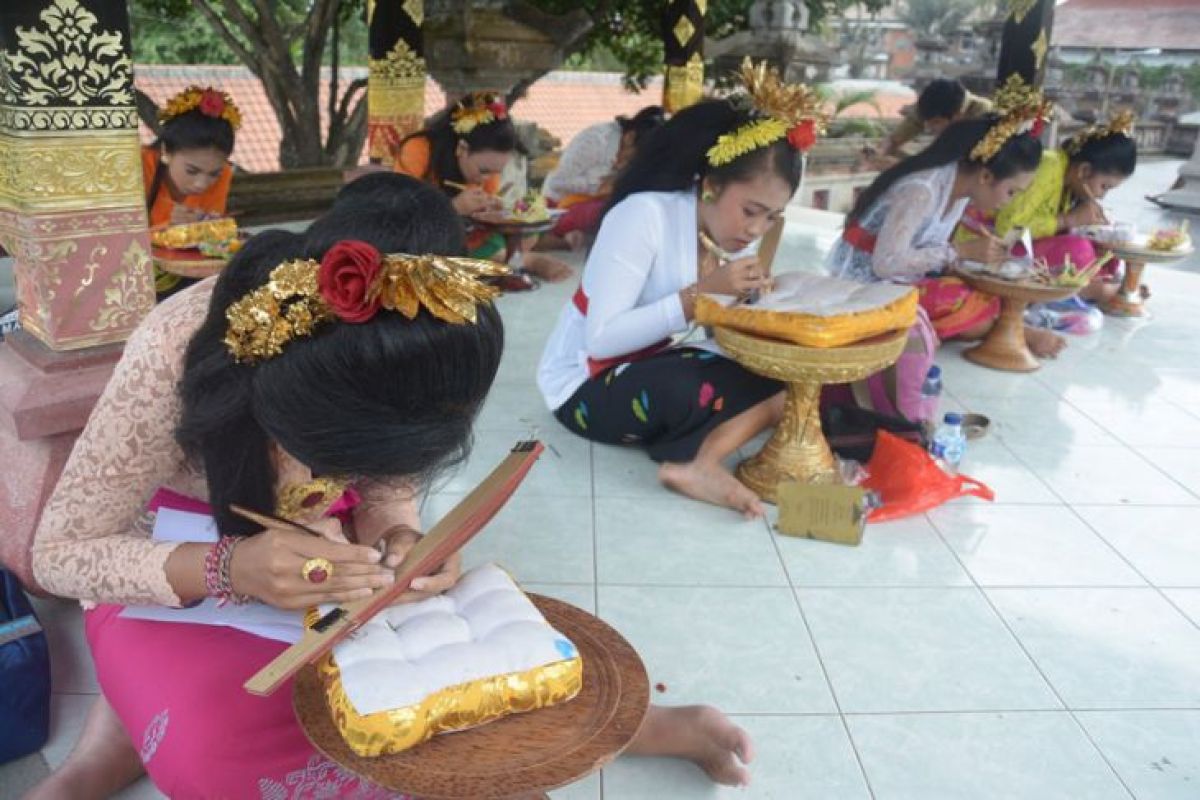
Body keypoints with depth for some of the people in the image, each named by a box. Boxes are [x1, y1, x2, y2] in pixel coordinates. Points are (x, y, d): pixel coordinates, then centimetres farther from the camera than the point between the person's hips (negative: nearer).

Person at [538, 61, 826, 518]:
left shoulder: (739, 236, -2)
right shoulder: (644, 215, -24)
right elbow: (601, 340, -29)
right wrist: (699, 294, -32)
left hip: (654, 373, 7)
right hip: (584, 385, -7)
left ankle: (701, 463, -27)